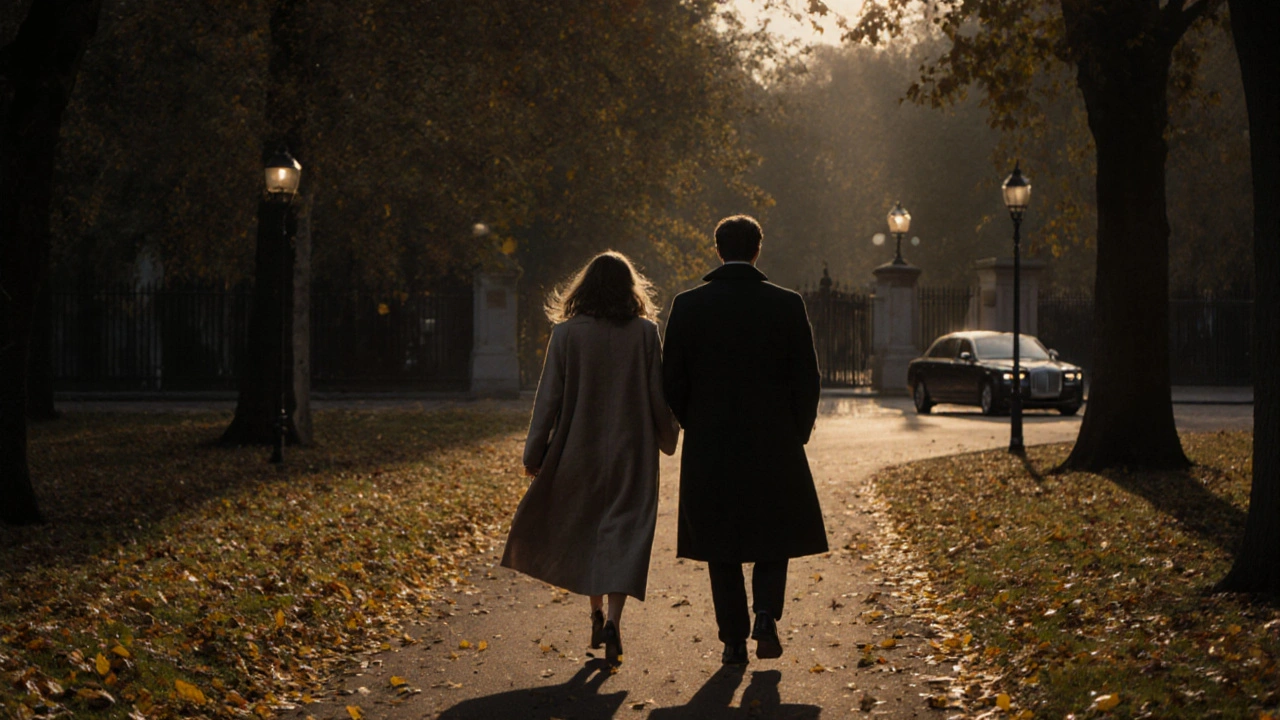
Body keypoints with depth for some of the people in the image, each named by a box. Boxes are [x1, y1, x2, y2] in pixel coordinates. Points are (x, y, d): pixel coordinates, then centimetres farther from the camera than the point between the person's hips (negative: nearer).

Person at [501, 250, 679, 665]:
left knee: (584, 530, 19)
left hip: (580, 450, 1)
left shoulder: (567, 334, -5)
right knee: (623, 534, 0)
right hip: (631, 452, -1)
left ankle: (596, 616, 27)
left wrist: (534, 453, 3)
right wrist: (667, 439, 16)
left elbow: (549, 397, -4)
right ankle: (613, 619, -16)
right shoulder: (645, 333, -5)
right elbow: (659, 395, -1)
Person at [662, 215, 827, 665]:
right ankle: (766, 615, -4)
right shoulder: (787, 305, -4)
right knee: (774, 537, 16)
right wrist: (796, 434, 11)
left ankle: (734, 639, 9)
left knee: (722, 549, 10)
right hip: (774, 443, 0)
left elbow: (671, 382, -2)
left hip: (709, 447, 0)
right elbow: (808, 379, -2)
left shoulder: (688, 306, -4)